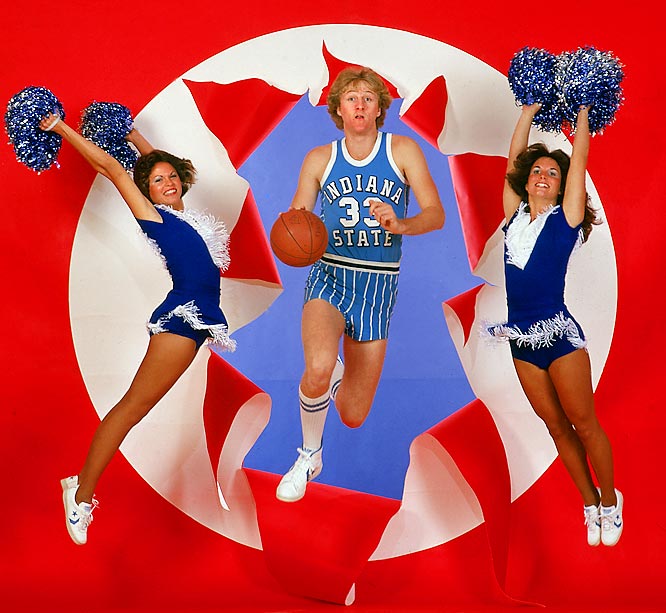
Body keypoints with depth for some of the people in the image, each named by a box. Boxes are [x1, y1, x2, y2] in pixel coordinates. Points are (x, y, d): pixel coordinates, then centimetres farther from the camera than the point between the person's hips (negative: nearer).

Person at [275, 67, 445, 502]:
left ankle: (336, 377, 45)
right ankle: (309, 457, -4)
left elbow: (436, 214, -6)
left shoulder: (403, 150, 1)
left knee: (354, 417, 5)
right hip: (329, 275, 0)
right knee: (318, 369, -34)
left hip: (378, 286, 0)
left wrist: (400, 225, -27)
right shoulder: (320, 159, 6)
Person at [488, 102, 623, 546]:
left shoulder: (566, 218, -1)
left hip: (559, 333, -4)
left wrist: (582, 111, 11)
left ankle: (610, 501, 20)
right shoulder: (515, 216, 9)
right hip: (521, 339, 4)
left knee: (583, 423, 2)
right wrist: (530, 110, 21)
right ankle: (590, 503, 24)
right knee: (557, 427, 11)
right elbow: (514, 158, 14)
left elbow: (579, 157, 0)